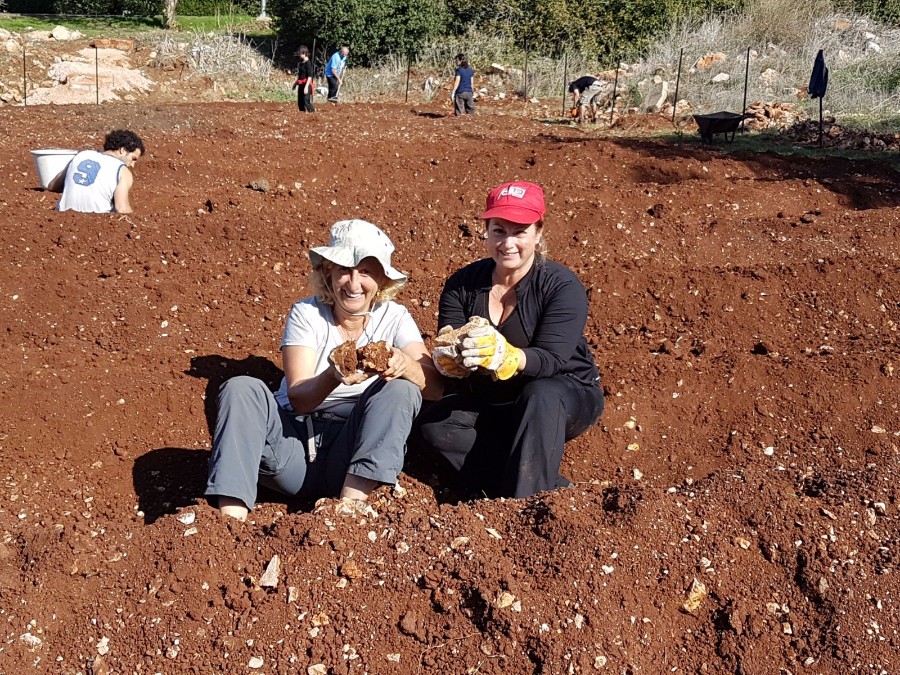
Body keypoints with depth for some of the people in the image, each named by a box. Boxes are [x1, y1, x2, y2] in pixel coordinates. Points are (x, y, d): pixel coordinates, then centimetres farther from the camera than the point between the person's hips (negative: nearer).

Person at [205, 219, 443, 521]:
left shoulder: (394, 317, 3)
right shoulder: (306, 313, 0)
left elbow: (435, 386, -12)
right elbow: (298, 399, -11)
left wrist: (403, 364, -34)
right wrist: (333, 377, -34)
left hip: (351, 450, 0)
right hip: (292, 441, 0)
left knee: (401, 389, -23)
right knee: (241, 388, -24)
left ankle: (351, 501, -32)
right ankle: (231, 513, -38)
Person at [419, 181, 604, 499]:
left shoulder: (563, 286, -15)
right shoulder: (463, 283, -4)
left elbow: (551, 361, -27)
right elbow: (445, 358, -11)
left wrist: (500, 354, -47)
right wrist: (449, 355, -36)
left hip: (565, 398, -4)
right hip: (489, 401, 4)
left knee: (541, 395, -37)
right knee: (435, 424, -23)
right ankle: (555, 489, -28)